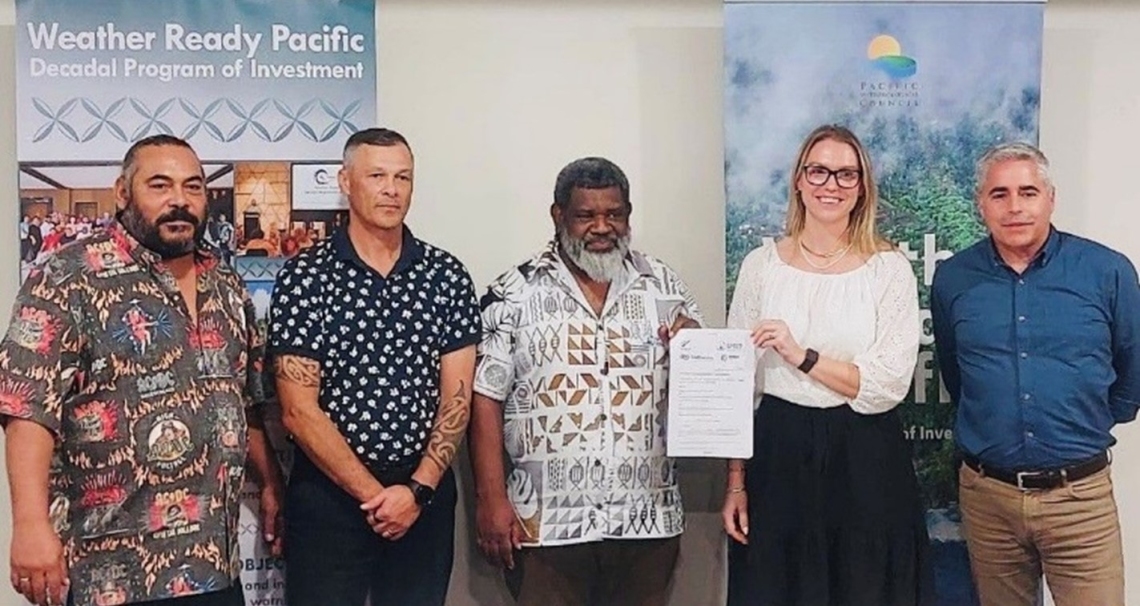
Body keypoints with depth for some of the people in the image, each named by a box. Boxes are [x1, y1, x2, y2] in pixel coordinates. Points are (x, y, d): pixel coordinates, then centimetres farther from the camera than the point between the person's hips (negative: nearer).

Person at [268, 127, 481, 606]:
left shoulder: (448, 276, 1)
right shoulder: (304, 277, -7)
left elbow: (456, 398, 0)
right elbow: (299, 411, -10)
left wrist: (417, 489, -11)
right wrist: (373, 494, -12)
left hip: (425, 492, 3)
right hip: (329, 494, -2)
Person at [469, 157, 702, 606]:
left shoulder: (664, 286, 7)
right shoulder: (515, 294, -1)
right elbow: (486, 399, -3)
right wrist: (491, 499, -9)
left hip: (648, 519, 3)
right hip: (545, 523, -2)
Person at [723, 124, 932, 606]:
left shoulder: (890, 269, -2)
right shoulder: (761, 265, 2)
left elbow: (888, 386, -8)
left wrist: (802, 356, -17)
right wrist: (736, 483, 3)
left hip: (866, 462, -1)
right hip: (779, 456, 1)